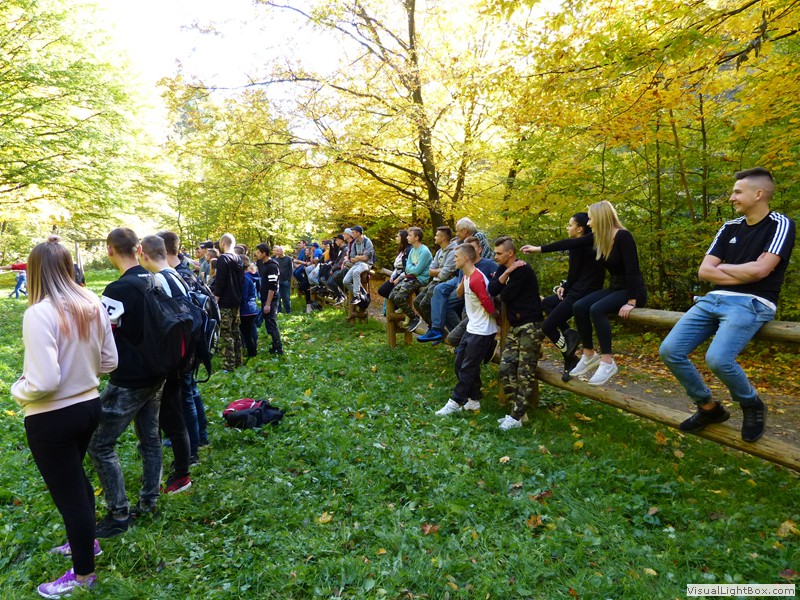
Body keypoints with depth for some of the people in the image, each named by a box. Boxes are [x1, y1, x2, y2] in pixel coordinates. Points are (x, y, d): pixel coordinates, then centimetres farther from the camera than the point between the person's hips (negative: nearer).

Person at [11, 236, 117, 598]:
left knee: (68, 493, 10)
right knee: (74, 477, 29)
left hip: (52, 418, -7)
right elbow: (109, 362, 4)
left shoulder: (38, 314, -23)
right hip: (89, 405, 7)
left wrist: (17, 390, -6)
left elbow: (44, 382, -25)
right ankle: (85, 541, 50)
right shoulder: (93, 305, -3)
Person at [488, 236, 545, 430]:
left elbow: (506, 296, -16)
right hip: (515, 326, 9)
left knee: (525, 374, -5)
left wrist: (502, 292, 5)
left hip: (530, 326, -9)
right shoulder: (503, 268, 12)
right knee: (505, 369, 4)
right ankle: (518, 411, 13)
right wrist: (506, 273, -14)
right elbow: (492, 290, -3)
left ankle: (516, 417, -2)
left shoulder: (523, 270, -14)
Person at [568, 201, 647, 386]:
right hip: (615, 288, 8)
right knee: (579, 307, -12)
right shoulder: (599, 237, 3)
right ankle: (589, 355, -2)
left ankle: (607, 362, -24)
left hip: (633, 290, -8)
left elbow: (632, 269, -23)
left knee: (596, 309, -31)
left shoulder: (623, 236, -19)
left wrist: (631, 301, -27)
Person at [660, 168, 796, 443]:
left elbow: (759, 270, -15)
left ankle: (752, 406, 3)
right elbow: (704, 271, 6)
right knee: (669, 351, -11)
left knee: (717, 358, -31)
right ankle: (709, 408, 10)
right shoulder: (729, 228, 14)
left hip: (752, 303, -6)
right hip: (715, 299, 6)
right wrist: (743, 274, -7)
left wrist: (722, 267, 1)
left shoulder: (781, 224, -2)